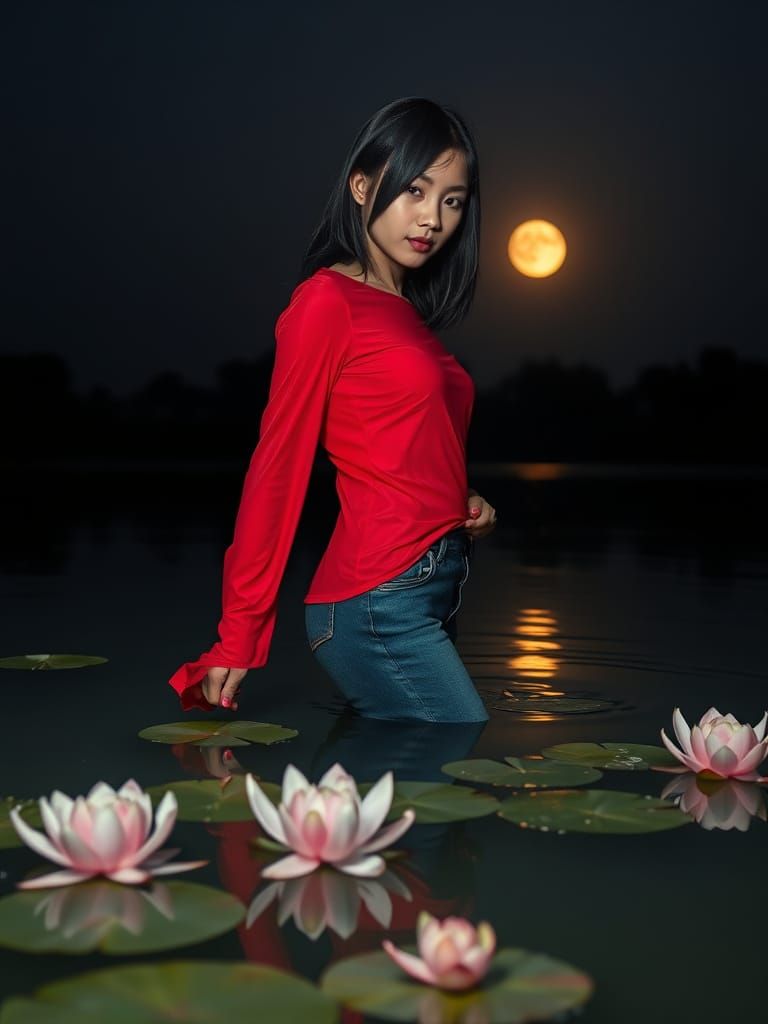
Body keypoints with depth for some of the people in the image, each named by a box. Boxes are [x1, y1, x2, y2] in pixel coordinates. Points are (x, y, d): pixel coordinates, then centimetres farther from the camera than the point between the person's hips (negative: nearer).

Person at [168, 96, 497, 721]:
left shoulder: (409, 314, 17)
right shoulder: (328, 301, -7)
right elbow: (277, 468, -8)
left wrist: (464, 504, 3)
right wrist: (238, 640, -8)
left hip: (434, 588, 8)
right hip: (381, 603, -8)